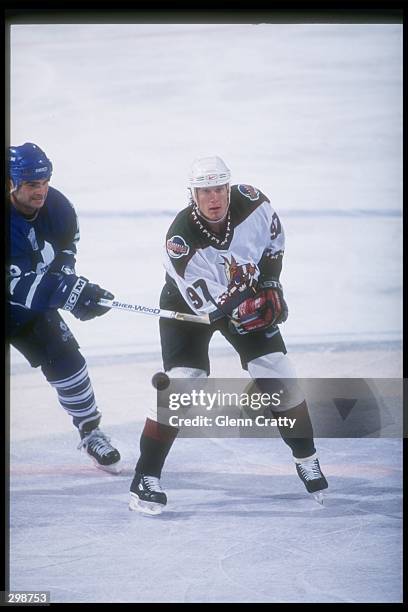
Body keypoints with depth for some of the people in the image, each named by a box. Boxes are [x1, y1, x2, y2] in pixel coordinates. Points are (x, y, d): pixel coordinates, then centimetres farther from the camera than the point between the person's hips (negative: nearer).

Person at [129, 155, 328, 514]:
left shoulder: (252, 203, -22)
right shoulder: (181, 239, -33)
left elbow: (274, 241, 1)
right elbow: (206, 302, -31)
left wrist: (270, 285, -3)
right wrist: (242, 309, -41)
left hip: (247, 298, 4)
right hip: (189, 306, -4)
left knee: (279, 376, -2)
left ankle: (307, 461, 17)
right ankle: (146, 478, -10)